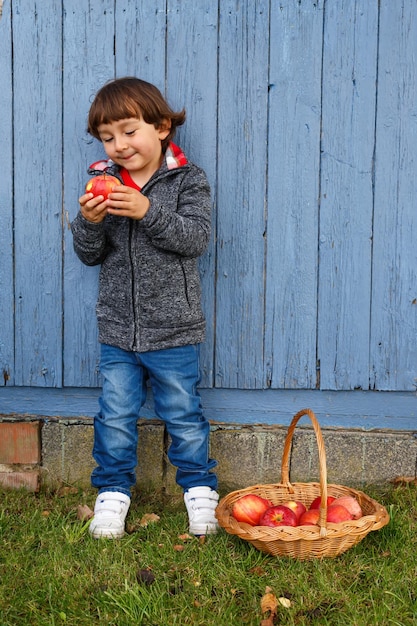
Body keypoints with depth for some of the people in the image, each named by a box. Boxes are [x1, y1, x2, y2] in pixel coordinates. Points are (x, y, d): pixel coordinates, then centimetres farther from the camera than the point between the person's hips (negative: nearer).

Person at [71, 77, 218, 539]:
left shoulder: (187, 180, -4)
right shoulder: (103, 184, 4)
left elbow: (197, 238, -17)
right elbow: (89, 255, 3)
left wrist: (148, 212, -28)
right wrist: (90, 222, -18)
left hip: (172, 331, -3)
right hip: (117, 330, 3)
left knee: (183, 414, 9)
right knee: (115, 417, 10)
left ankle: (199, 488, 27)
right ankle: (113, 492, 26)